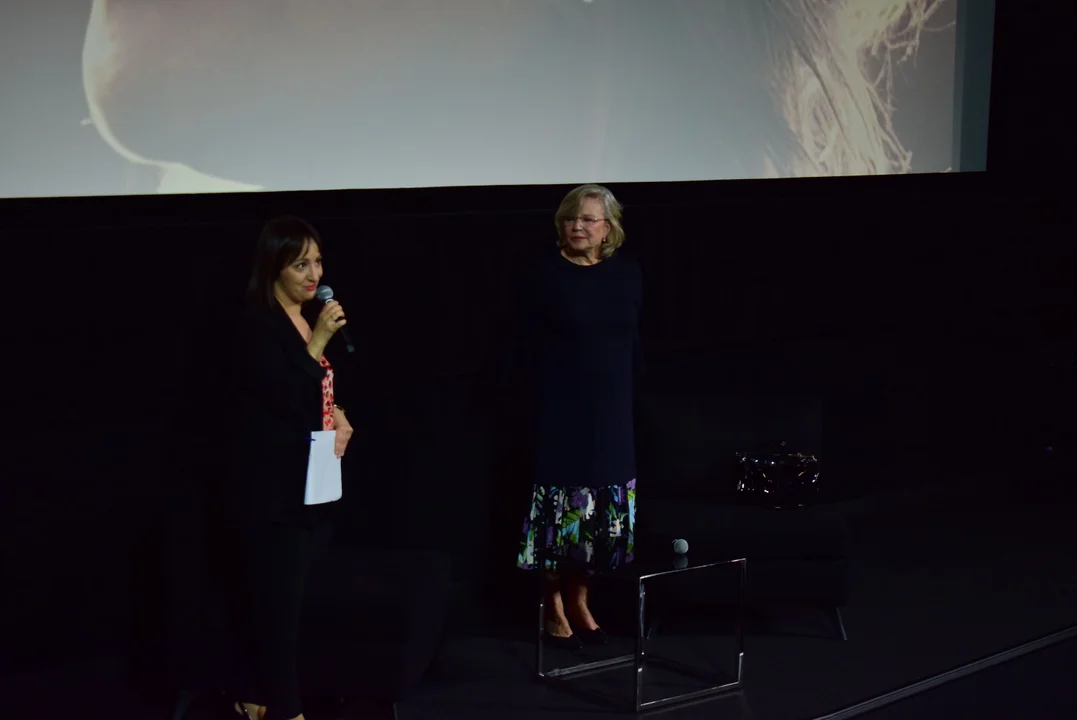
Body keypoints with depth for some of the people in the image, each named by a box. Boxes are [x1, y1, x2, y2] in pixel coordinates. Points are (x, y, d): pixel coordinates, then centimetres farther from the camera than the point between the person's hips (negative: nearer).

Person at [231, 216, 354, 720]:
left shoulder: (310, 321, 13)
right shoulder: (257, 325, -12)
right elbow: (285, 398, -20)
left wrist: (337, 415, 4)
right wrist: (317, 343, -21)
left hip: (313, 480, 8)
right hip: (274, 486, -8)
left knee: (283, 594, 11)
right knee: (277, 597, -5)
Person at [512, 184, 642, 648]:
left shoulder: (626, 273, 4)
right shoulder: (547, 274, -8)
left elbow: (634, 341, 11)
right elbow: (525, 345, -5)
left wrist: (626, 390, 8)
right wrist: (545, 393, -7)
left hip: (610, 409, 4)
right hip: (560, 408, -4)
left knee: (602, 505, 9)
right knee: (561, 503, -1)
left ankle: (579, 601, 24)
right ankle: (555, 609, 13)